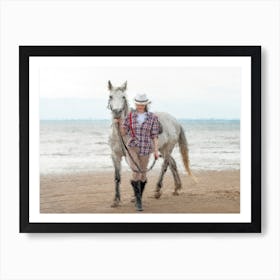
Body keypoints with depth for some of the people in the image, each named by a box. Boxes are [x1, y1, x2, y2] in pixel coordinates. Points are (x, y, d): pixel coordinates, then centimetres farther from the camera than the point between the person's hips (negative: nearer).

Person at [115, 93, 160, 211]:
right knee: (136, 173, -16)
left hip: (145, 149, 1)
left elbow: (155, 135, -2)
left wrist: (156, 151, -8)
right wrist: (120, 123, -16)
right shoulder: (130, 116, 1)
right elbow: (123, 133, 1)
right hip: (132, 147, -1)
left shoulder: (153, 117, -3)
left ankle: (139, 198, 35)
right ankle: (138, 201, -4)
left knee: (142, 175, 12)